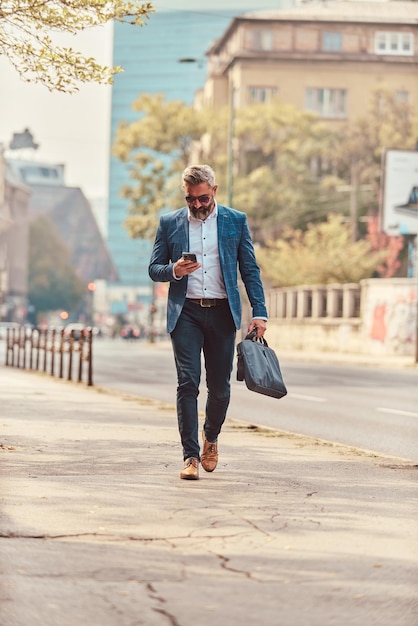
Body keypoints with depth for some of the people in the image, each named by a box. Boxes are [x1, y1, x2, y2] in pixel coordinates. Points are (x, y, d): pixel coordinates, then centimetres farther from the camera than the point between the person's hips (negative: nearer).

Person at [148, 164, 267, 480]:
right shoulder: (169, 223, 8)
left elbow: (250, 269, 7)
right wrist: (173, 271, -13)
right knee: (188, 383, -8)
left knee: (220, 387, 4)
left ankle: (211, 436, 32)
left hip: (222, 312, 0)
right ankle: (191, 456, -5)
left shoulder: (236, 221, 7)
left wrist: (259, 312, -2)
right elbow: (154, 269, 10)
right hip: (185, 313, 0)